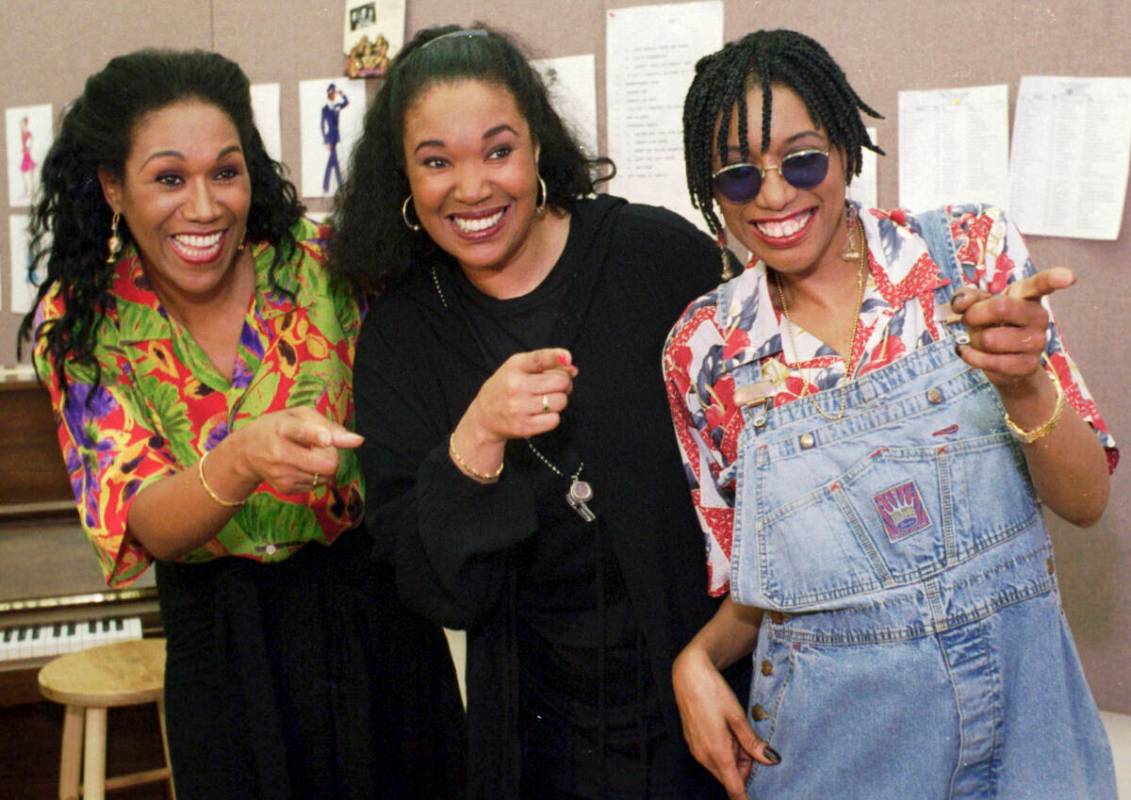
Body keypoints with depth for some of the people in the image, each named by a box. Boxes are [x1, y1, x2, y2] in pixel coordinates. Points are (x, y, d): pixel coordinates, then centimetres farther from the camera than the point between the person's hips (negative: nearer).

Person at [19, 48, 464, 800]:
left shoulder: (322, 266, -13)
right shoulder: (79, 327, -10)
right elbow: (150, 527, -20)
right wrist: (243, 460, -41)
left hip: (373, 605, 0)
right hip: (223, 647, 0)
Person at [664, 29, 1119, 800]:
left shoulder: (970, 248, -7)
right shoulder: (706, 348, -6)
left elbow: (1086, 499, -8)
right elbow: (751, 583, 4)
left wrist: (1024, 381, -27)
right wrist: (695, 659, -15)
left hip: (1019, 698, 0)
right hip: (831, 728, 0)